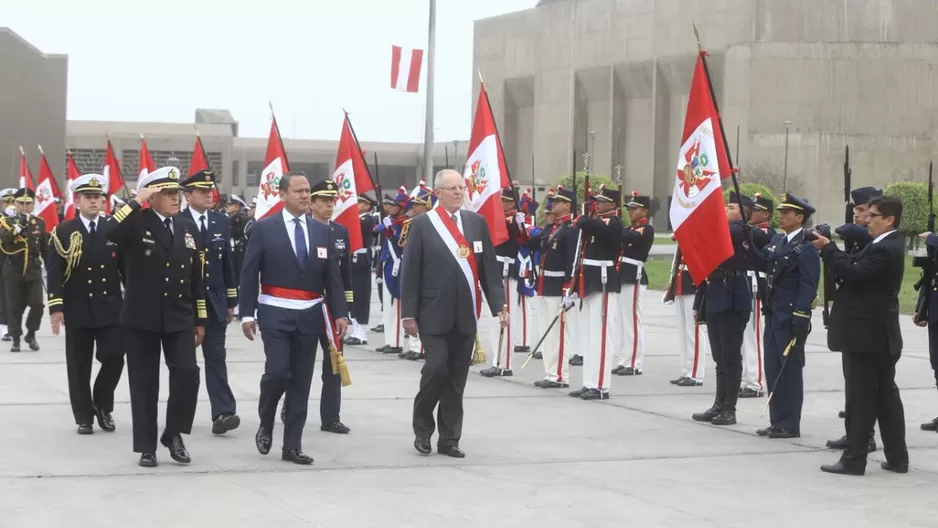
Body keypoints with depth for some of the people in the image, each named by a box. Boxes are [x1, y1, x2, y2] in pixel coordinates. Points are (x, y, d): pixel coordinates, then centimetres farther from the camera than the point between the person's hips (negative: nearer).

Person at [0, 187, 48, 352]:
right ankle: (16, 339, 10)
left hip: (33, 271, 1)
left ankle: (31, 334, 11)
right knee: (14, 307, 1)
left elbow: (45, 248, 12)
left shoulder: (40, 222, 6)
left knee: (37, 304, -9)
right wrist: (18, 226, -28)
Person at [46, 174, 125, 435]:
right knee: (79, 366, 4)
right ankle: (84, 417, 13)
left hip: (110, 307, 1)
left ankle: (102, 406, 18)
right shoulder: (63, 232, 0)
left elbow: (126, 266, 7)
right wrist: (56, 307, -12)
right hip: (77, 309, -1)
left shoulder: (115, 228, 5)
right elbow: (54, 273, -4)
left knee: (114, 358, -4)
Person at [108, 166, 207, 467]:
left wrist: (200, 320, 12)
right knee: (144, 383, 1)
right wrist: (137, 202, -23)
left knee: (187, 373, -11)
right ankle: (147, 447, 10)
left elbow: (196, 278, 14)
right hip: (142, 319, -3)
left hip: (179, 318, 3)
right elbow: (109, 233, -27)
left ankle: (174, 434, 7)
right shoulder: (136, 224, -3)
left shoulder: (188, 229, 11)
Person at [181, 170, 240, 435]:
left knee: (216, 357, -3)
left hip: (214, 301, 3)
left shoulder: (222, 222, 8)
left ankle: (223, 413, -10)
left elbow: (227, 262, 11)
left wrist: (231, 301, 9)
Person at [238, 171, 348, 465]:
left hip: (309, 316, 4)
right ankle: (266, 424, 13)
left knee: (301, 381, 4)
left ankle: (292, 446, 9)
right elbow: (249, 274, -3)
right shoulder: (264, 228, -2)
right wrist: (246, 314, -8)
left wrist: (340, 313, -2)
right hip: (276, 314, -3)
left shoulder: (322, 231, 8)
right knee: (277, 372, -15)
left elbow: (332, 276, 8)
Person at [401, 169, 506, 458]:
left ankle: (449, 439, 12)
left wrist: (498, 303, 0)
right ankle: (422, 428, 11)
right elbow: (410, 272, -3)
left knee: (457, 377, 5)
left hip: (466, 315, 3)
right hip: (434, 314, -3)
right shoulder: (422, 224, -2)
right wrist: (409, 313, -7)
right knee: (436, 368, -10)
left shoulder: (477, 222, 8)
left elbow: (490, 267, 9)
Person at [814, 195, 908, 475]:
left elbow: (853, 273, -24)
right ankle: (897, 457, 16)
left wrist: (828, 248, -15)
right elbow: (855, 266, 12)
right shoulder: (888, 245, 15)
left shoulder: (885, 249, -17)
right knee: (886, 395, 12)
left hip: (867, 334, -10)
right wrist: (829, 247, -1)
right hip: (880, 334, 10)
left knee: (861, 397, -6)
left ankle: (854, 459, -3)